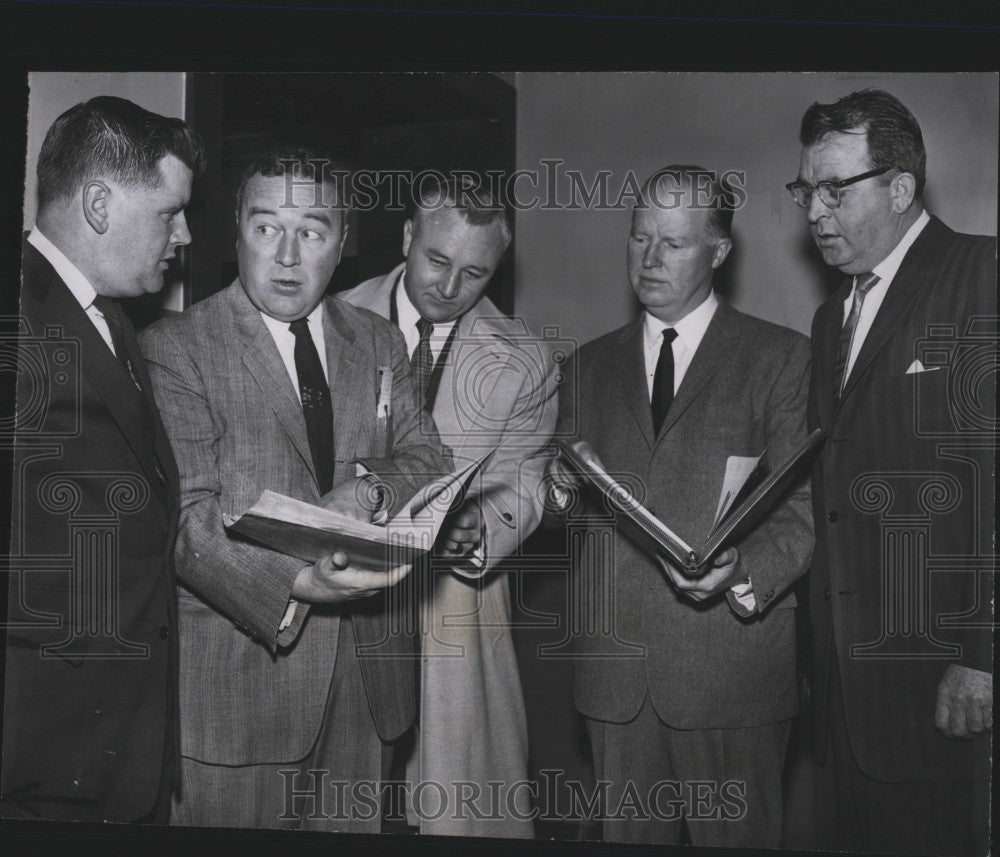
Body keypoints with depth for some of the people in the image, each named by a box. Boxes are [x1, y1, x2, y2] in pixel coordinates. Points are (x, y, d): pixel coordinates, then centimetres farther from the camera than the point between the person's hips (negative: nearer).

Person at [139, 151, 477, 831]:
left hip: (363, 671, 5)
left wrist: (370, 488, -15)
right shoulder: (176, 348, -5)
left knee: (350, 828, 15)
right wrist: (294, 584, -30)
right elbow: (186, 517, -14)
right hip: (237, 666, -4)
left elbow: (426, 457, 8)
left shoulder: (379, 343, 12)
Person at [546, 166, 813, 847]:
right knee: (631, 837, 13)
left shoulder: (781, 356, 2)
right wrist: (567, 491, -8)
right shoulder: (590, 364, 14)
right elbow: (568, 511, 15)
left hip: (731, 664, -3)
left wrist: (743, 569, -22)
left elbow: (804, 503, -4)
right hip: (613, 668, 4)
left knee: (736, 839, 6)